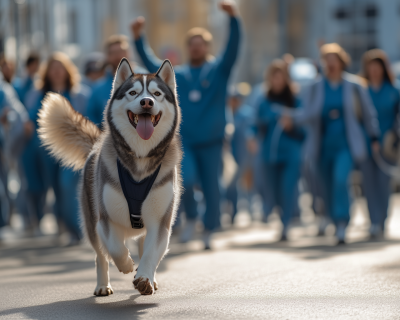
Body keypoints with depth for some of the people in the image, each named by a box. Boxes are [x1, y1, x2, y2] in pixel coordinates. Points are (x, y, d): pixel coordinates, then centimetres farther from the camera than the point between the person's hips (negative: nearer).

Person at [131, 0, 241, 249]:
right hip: (184, 142, 1)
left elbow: (233, 47, -10)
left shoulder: (219, 69, 4)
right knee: (185, 180, -20)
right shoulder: (177, 75, 13)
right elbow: (152, 64, 12)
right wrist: (138, 39, 1)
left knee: (212, 188, 2)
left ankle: (209, 231, 19)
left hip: (211, 143, -1)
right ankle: (191, 217, 6)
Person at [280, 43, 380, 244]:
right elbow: (308, 113, -6)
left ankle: (342, 227, -25)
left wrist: (374, 137, 11)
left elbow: (368, 113, 10)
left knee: (341, 179, -24)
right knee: (328, 188, 6)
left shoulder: (354, 86, 2)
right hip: (324, 146, 3)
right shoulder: (316, 88, 4)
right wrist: (293, 119, -25)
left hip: (346, 145, -3)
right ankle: (339, 225, 27)